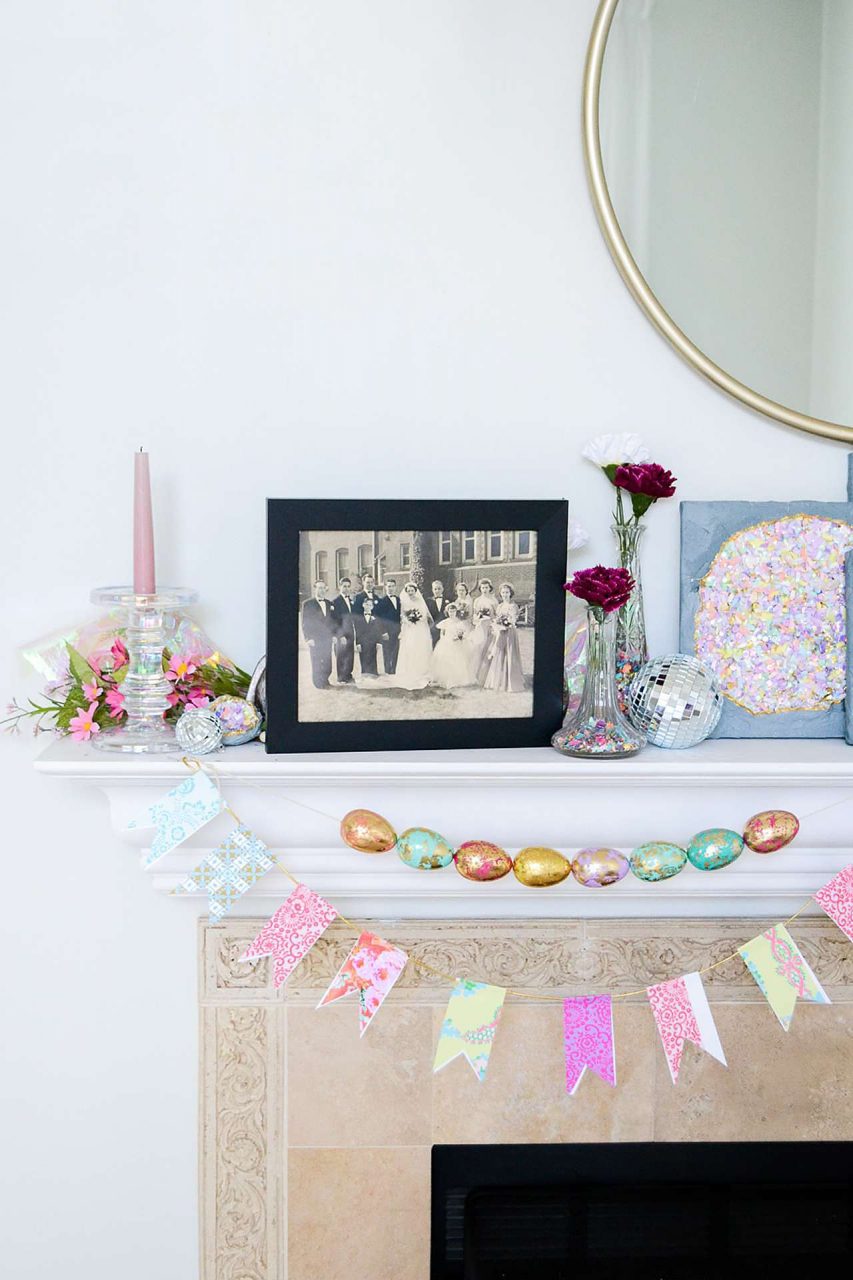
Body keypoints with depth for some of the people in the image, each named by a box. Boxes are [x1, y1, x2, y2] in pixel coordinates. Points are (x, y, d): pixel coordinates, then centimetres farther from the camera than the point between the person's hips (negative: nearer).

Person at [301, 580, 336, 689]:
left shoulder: (329, 604, 15)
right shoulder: (308, 604, 1)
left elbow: (333, 621, 18)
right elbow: (305, 623, -2)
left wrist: (334, 635, 7)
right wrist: (308, 638, -9)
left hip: (327, 639, 4)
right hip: (314, 640, -4)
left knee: (327, 663, 1)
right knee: (316, 663, -3)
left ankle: (325, 682, 8)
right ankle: (318, 684, 2)